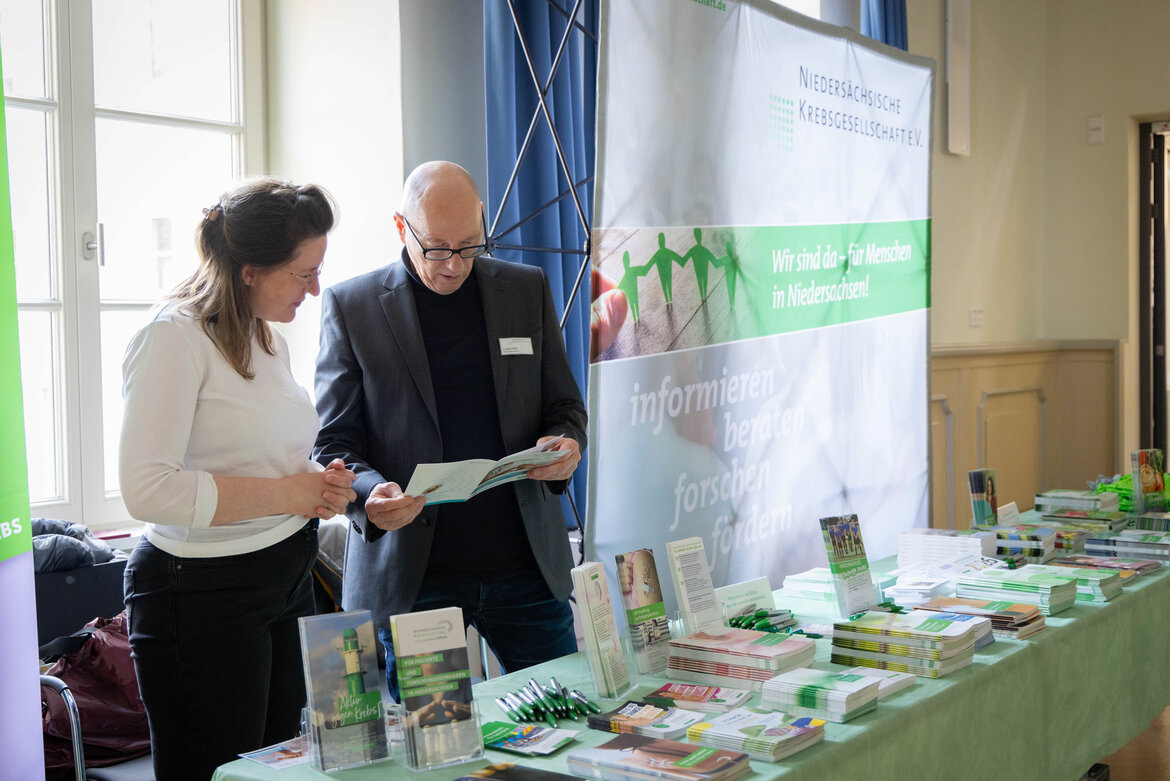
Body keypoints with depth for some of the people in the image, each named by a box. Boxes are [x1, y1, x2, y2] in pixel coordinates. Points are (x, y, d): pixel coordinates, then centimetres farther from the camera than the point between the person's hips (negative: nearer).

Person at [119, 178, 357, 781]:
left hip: (286, 581, 9)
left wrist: (318, 484, 5)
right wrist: (287, 493, -20)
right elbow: (147, 489, -24)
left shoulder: (268, 337, 13)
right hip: (202, 592, -8)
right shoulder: (174, 337, -15)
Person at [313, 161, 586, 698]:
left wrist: (565, 445, -11)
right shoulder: (350, 305, 0)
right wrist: (370, 495, -22)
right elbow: (333, 441, -1)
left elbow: (564, 406, 12)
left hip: (525, 569, 2)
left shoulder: (527, 288, 8)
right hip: (411, 578, -2)